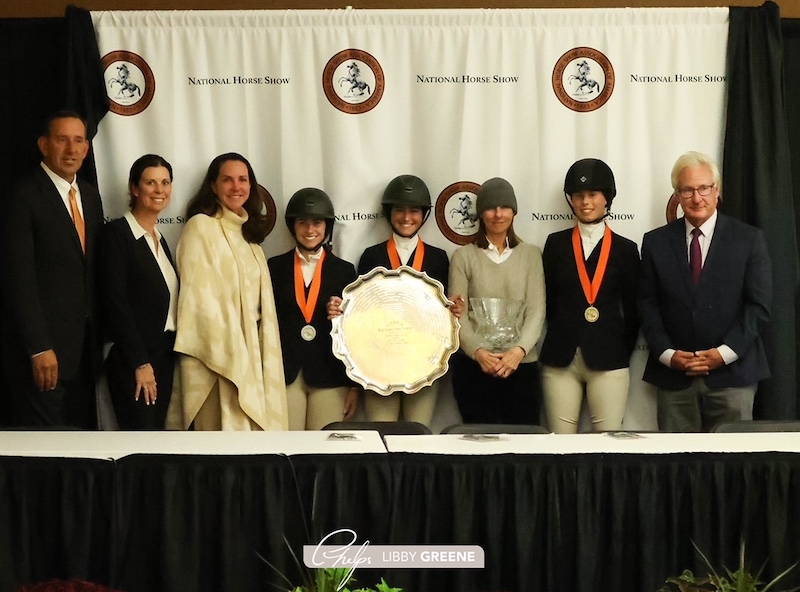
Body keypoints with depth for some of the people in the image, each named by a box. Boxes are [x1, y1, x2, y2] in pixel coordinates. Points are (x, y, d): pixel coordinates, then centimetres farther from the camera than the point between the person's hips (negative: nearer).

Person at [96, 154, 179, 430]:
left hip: (165, 357, 8)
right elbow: (115, 301, -13)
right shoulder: (116, 233, -7)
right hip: (132, 362, -8)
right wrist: (140, 363, -16)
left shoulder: (160, 239, 17)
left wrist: (159, 362, 7)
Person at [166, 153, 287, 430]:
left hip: (251, 348, 7)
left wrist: (264, 353, 10)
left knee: (254, 427, 5)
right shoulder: (201, 226, -6)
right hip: (218, 352, -7)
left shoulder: (248, 233, 17)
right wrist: (227, 353, -17)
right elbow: (199, 295, -12)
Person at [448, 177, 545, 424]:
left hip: (522, 364, 1)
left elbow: (536, 310, 1)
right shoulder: (463, 256, 6)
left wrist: (520, 349, -15)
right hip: (473, 365, -1)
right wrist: (477, 351, -15)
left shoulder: (531, 254, 8)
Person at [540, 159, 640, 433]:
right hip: (560, 361, 1)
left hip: (608, 362, -1)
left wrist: (622, 355, 2)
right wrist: (565, 335, 3)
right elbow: (547, 300, 8)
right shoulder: (556, 243, 7)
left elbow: (632, 311, 7)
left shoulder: (625, 249, 6)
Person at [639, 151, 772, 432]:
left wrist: (725, 353, -10)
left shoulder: (749, 239, 3)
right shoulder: (656, 242, 9)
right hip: (673, 375, 1)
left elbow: (759, 305, -1)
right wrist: (667, 353, -7)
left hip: (731, 373, -1)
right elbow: (647, 304, 7)